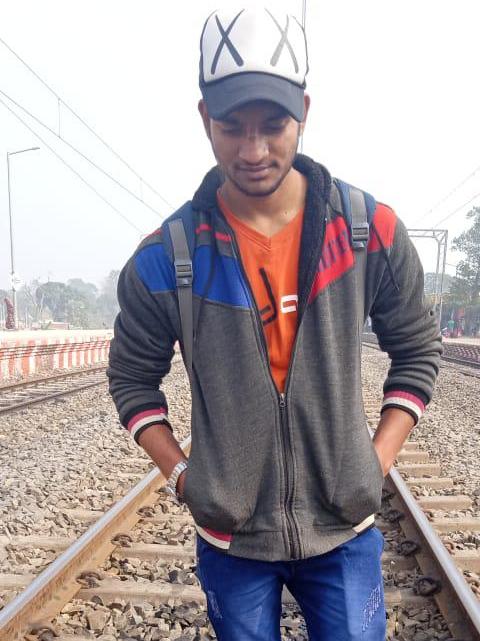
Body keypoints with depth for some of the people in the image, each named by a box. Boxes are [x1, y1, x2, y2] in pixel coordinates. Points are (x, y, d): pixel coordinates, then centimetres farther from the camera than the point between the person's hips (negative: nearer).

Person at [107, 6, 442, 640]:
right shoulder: (167, 255, -12)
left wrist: (379, 459, -4)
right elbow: (133, 375, 2)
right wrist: (179, 472, -5)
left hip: (344, 530, 0)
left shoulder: (372, 231, -10)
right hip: (230, 536, 1)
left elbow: (417, 349, 2)